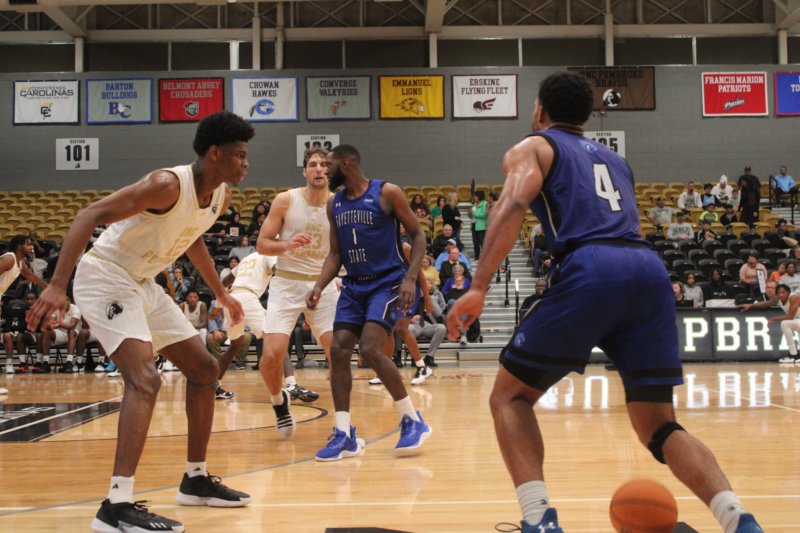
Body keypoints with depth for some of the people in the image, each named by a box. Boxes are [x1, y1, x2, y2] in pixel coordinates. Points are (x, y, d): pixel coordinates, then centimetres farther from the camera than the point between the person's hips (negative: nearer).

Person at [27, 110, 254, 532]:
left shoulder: (221, 196, 1)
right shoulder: (168, 185, -26)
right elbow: (89, 216, -28)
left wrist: (221, 294, 29)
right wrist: (56, 286, -36)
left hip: (143, 284, 10)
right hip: (106, 278, -10)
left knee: (205, 369, 12)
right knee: (144, 379, -26)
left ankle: (195, 480, 24)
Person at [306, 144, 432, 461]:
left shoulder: (387, 193, -10)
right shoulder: (334, 204, 9)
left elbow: (418, 235, -7)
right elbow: (336, 253, 12)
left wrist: (410, 278, -19)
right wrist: (319, 286, -4)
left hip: (388, 283, -7)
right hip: (354, 286, 7)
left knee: (370, 349, -21)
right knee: (338, 351, -6)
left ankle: (413, 421, -4)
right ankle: (344, 435, 0)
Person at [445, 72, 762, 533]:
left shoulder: (532, 148, 18)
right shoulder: (615, 159, 35)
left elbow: (514, 205, -2)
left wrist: (479, 287, -9)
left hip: (591, 269, -5)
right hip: (651, 269, 5)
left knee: (510, 396, 10)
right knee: (659, 426, 12)